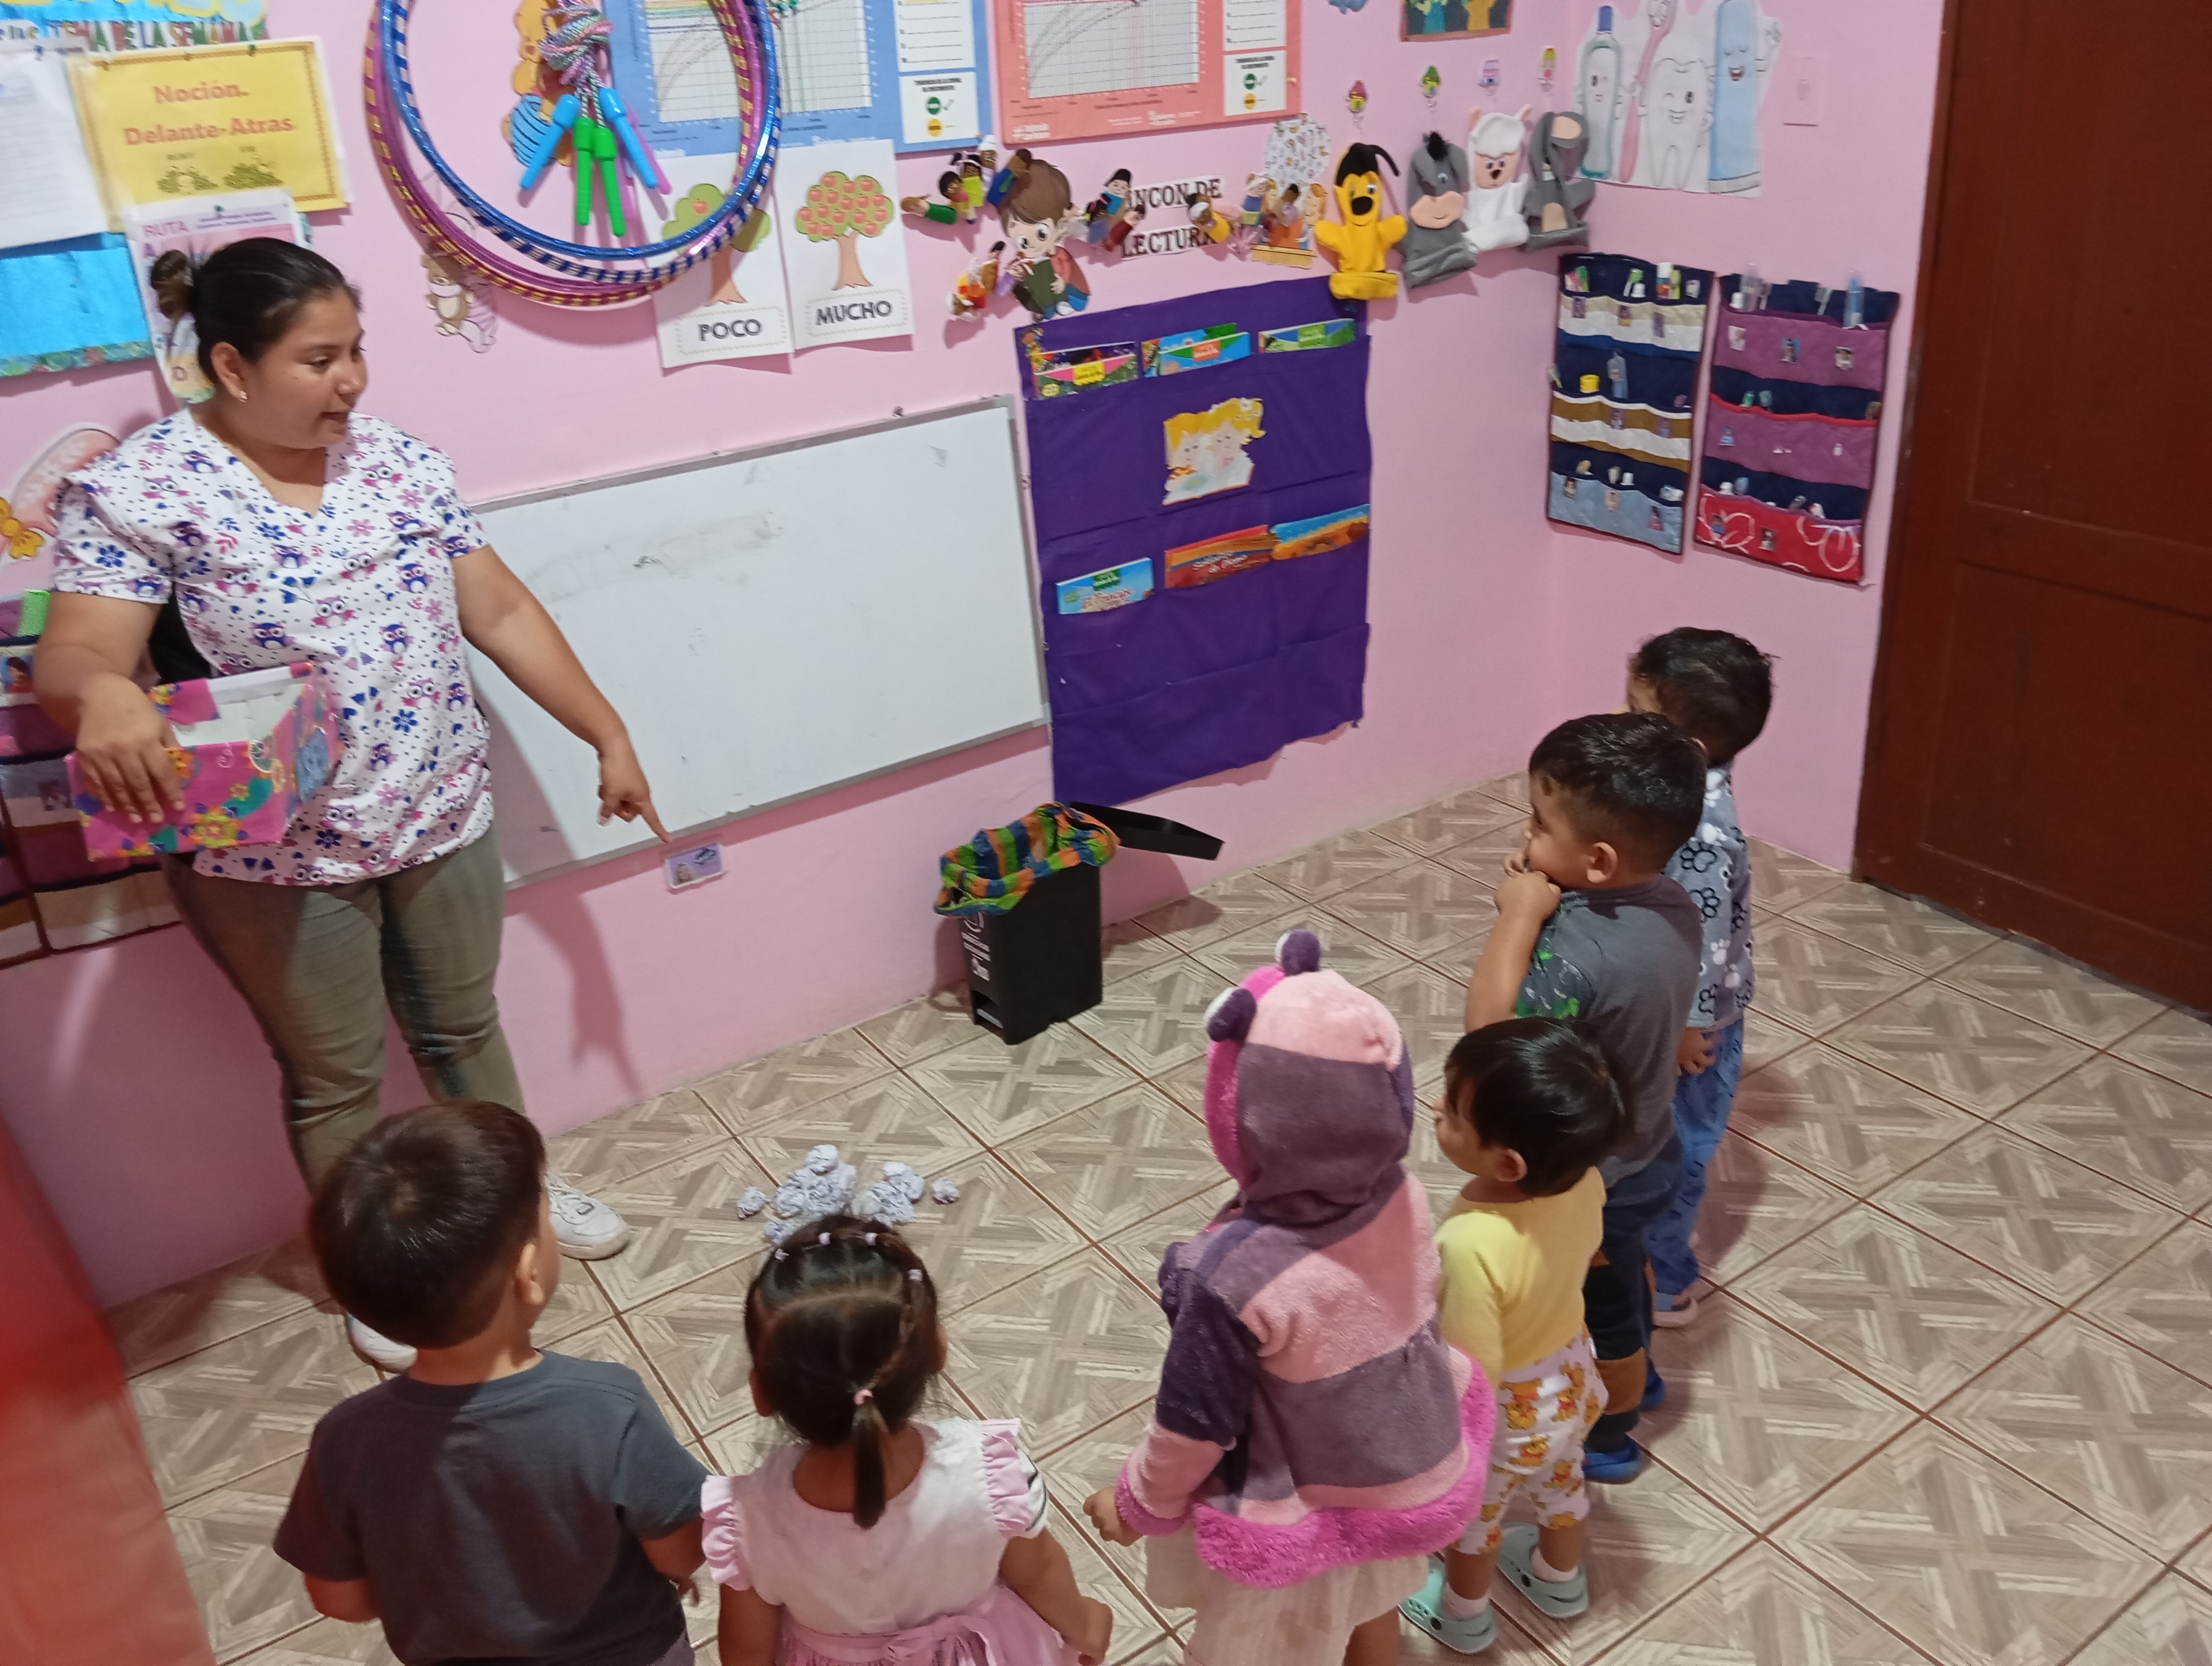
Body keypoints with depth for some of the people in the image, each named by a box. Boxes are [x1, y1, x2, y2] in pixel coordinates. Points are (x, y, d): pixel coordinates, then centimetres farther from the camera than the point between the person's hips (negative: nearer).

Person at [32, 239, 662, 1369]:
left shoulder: (398, 460, 1)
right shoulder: (138, 489, -13)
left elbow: (502, 612, 3)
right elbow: (73, 656, -20)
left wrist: (608, 736, 3)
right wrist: (100, 695, -45)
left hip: (440, 819, 4)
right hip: (271, 855, -4)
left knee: (463, 1026, 22)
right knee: (337, 1079, 13)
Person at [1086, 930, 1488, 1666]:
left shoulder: (1233, 1277, -41)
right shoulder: (1401, 1193, -24)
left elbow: (1195, 1425, -24)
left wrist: (1137, 1502, -4)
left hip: (1299, 1513, -5)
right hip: (1414, 1466, 5)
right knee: (1372, 1602, 36)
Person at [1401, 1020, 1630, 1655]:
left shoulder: (1472, 1246, -44)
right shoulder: (1580, 1177, -24)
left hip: (1504, 1414, -5)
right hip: (1571, 1376, 5)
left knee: (1471, 1517, 27)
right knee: (1561, 1479, 35)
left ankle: (1463, 1615, 55)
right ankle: (1560, 1580, 63)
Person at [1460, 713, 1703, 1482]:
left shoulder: (1580, 952, -41)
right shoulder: (1673, 903, -14)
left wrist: (1520, 917, -35)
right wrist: (1550, 907, -14)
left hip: (1591, 1178, -7)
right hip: (1647, 1151, 8)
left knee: (1600, 1307, 21)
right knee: (1622, 1274, 34)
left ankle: (1606, 1437, 47)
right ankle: (1634, 1372, 62)